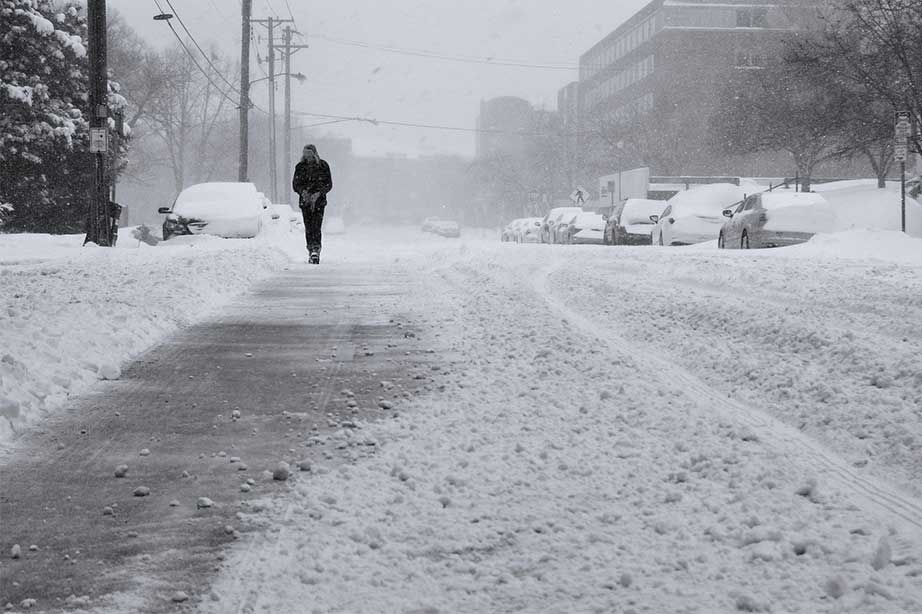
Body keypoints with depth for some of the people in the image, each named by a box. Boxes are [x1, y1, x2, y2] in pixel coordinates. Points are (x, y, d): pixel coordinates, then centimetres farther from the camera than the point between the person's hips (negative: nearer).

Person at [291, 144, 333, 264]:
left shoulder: (323, 166, 2)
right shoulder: (300, 167, 8)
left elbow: (328, 184, 1)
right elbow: (295, 184, 8)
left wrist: (318, 193, -14)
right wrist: (303, 191, -12)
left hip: (319, 201, -2)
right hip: (305, 200, 2)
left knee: (316, 226, -15)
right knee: (308, 228, 0)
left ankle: (316, 251, -24)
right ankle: (312, 252, 6)